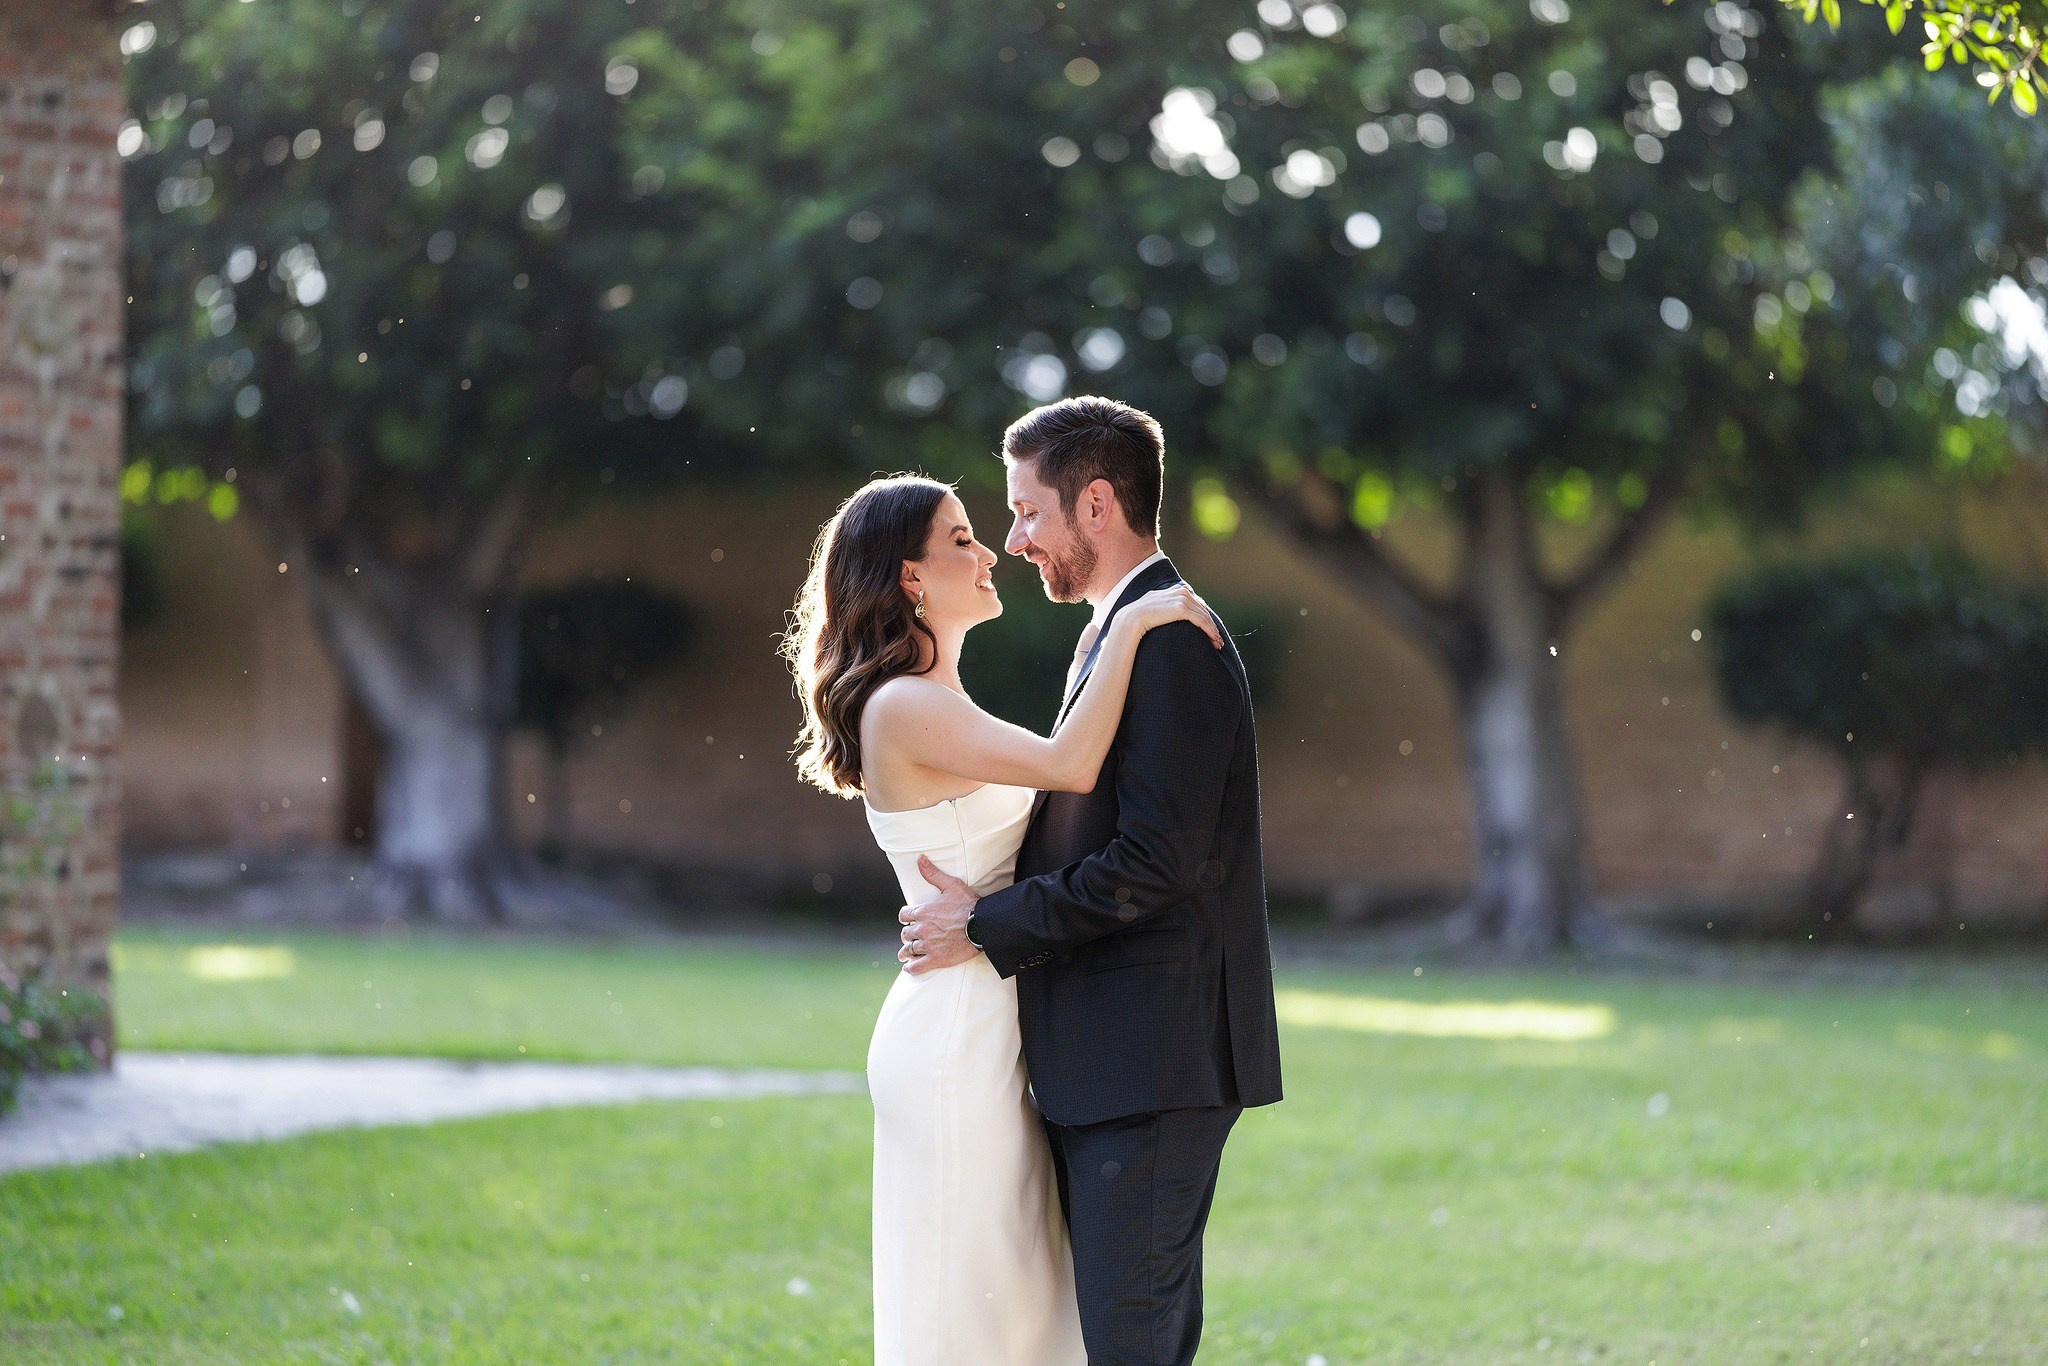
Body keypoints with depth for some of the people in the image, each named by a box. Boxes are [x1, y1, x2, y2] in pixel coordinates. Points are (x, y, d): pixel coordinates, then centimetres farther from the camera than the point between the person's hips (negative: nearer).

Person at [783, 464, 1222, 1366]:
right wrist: (1130, 626, -22)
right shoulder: (904, 708, -16)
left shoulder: (938, 707, 16)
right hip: (959, 1034, -10)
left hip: (984, 1029, 10)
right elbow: (1068, 766, -26)